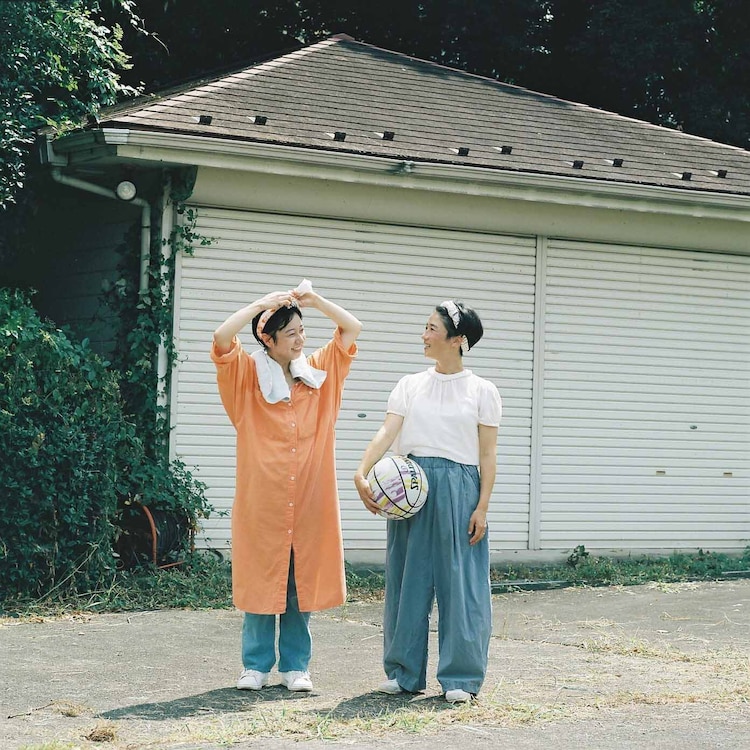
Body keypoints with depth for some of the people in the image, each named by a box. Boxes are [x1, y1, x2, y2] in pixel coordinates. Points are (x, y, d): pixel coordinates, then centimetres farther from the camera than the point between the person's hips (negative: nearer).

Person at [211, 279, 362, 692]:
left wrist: (315, 300, 0)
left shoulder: (319, 372, 10)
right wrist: (261, 304, -13)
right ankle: (256, 665, 12)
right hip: (261, 499, -3)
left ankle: (296, 666, 15)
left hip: (309, 502, 3)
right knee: (260, 580, 2)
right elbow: (221, 338, -16)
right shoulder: (248, 375, 0)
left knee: (302, 583, 6)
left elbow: (352, 328, 12)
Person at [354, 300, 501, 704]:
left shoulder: (482, 391, 2)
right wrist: (362, 472, -19)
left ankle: (460, 677, 5)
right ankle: (405, 672, 16)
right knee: (407, 577, 6)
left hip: (459, 489, -3)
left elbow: (488, 455, 0)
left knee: (459, 581, -3)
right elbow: (387, 432, -3)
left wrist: (482, 507, -8)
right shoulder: (410, 385, 9)